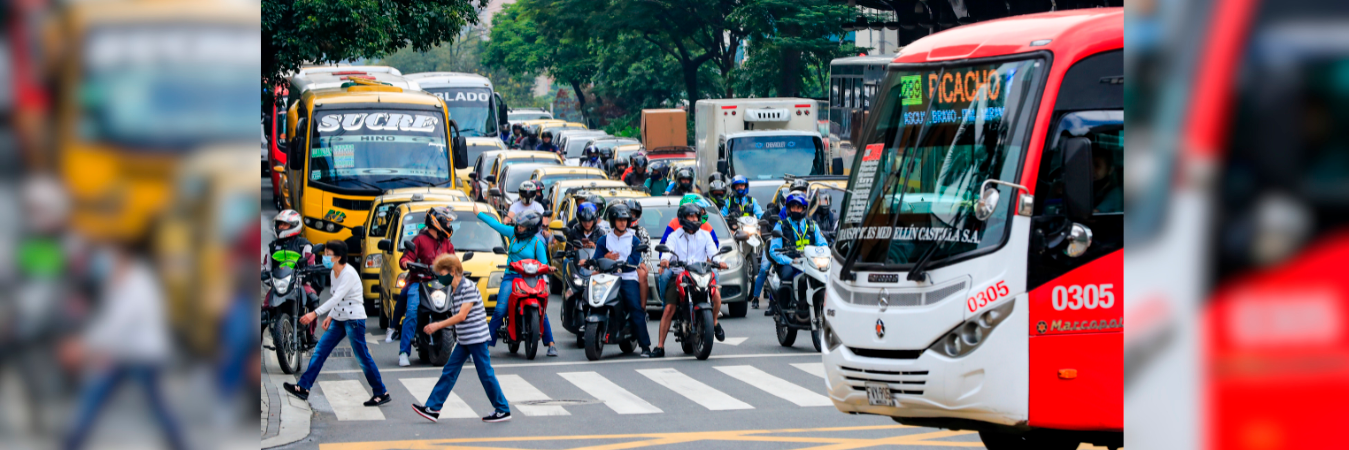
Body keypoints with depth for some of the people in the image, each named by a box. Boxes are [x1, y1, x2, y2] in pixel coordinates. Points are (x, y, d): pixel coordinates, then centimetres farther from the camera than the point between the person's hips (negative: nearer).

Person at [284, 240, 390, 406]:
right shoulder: (335, 273, 8)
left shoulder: (349, 274, -20)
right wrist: (330, 316, 8)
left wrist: (315, 314, -35)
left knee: (362, 357, -3)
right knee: (320, 350, 4)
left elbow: (337, 298, -29)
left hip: (354, 319, -9)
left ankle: (381, 393, 7)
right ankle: (303, 388, 4)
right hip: (339, 319, 9)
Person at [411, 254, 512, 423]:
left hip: (476, 337, -9)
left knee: (486, 374, -1)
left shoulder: (469, 287, -18)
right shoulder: (452, 289, 9)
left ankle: (503, 410, 9)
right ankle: (432, 408, 9)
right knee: (449, 371, 7)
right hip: (463, 339, 9)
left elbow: (462, 316, -23)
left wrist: (437, 326, -22)